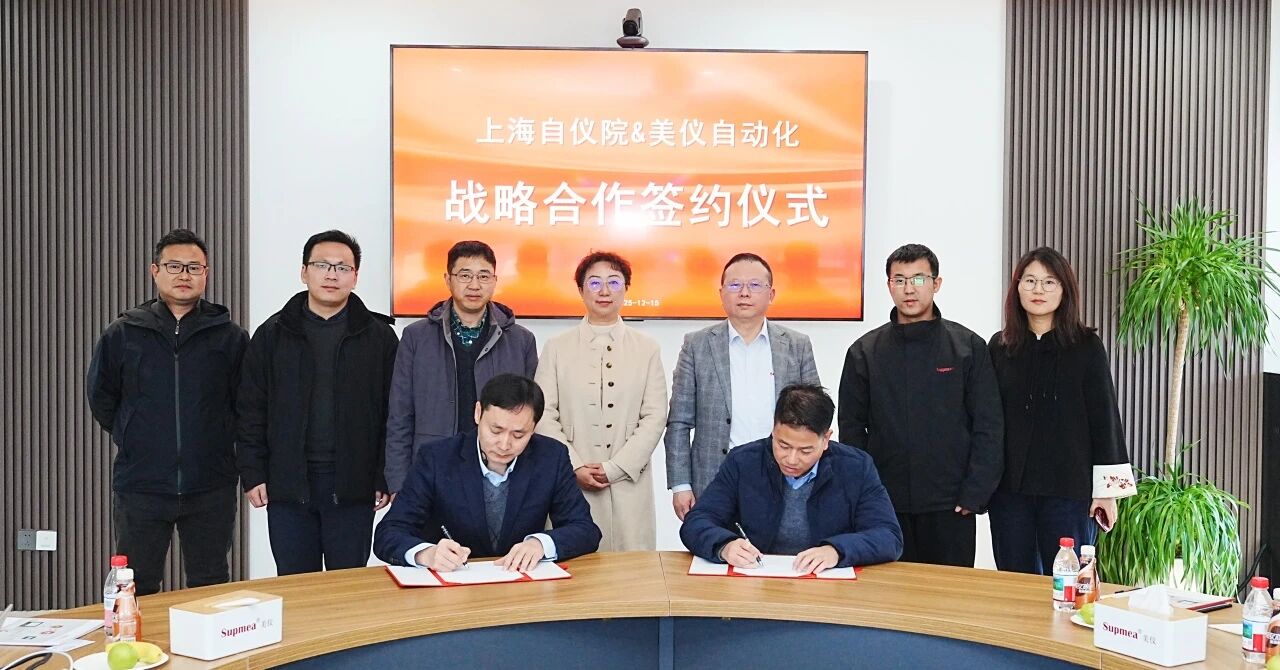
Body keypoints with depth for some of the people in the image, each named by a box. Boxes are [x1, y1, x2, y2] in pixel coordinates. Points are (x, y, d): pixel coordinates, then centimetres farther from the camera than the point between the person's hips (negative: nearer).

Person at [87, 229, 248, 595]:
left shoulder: (230, 336, 0)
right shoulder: (121, 335, 2)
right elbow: (100, 398, 14)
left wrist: (217, 442, 5)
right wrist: (134, 439, 12)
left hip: (211, 489, 0)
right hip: (140, 486, 1)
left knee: (211, 589, 12)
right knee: (136, 592, 9)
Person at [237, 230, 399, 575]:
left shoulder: (380, 336, 2)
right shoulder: (272, 334, 6)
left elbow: (393, 414, 1)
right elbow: (251, 412, 6)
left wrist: (387, 479, -3)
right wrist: (252, 474, 0)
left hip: (352, 488, -1)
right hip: (288, 486, 1)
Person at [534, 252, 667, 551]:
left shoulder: (647, 348, 10)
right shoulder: (557, 347, 9)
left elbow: (655, 417, 3)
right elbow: (544, 416, 3)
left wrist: (615, 467, -7)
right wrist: (575, 467, -8)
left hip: (628, 485, 0)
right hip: (570, 484, 0)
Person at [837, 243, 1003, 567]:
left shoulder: (969, 347, 2)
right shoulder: (864, 352, 5)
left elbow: (989, 427, 0)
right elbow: (851, 429, 7)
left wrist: (974, 495, -7)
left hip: (951, 508, -1)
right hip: (885, 507, 1)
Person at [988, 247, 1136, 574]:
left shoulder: (1087, 346, 0)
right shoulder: (999, 346, 6)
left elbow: (1104, 416, -1)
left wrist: (1107, 489, -3)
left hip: (1069, 489, -2)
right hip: (1009, 487, 3)